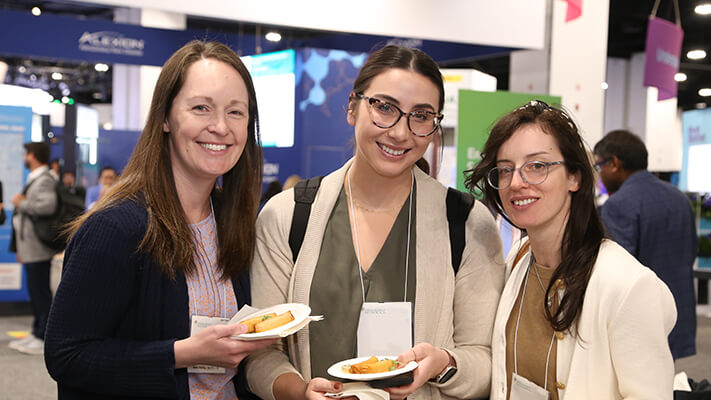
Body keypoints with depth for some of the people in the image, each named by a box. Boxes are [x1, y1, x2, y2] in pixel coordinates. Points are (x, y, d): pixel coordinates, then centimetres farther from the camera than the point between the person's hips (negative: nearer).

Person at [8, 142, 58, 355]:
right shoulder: (34, 179, 18)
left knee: (41, 293, -4)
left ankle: (44, 339, 2)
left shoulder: (44, 180, -13)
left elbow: (48, 205, -32)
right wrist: (20, 247, 20)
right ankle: (36, 333, 22)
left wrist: (22, 203, -17)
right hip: (30, 248, 10)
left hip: (38, 249, -10)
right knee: (36, 292, 14)